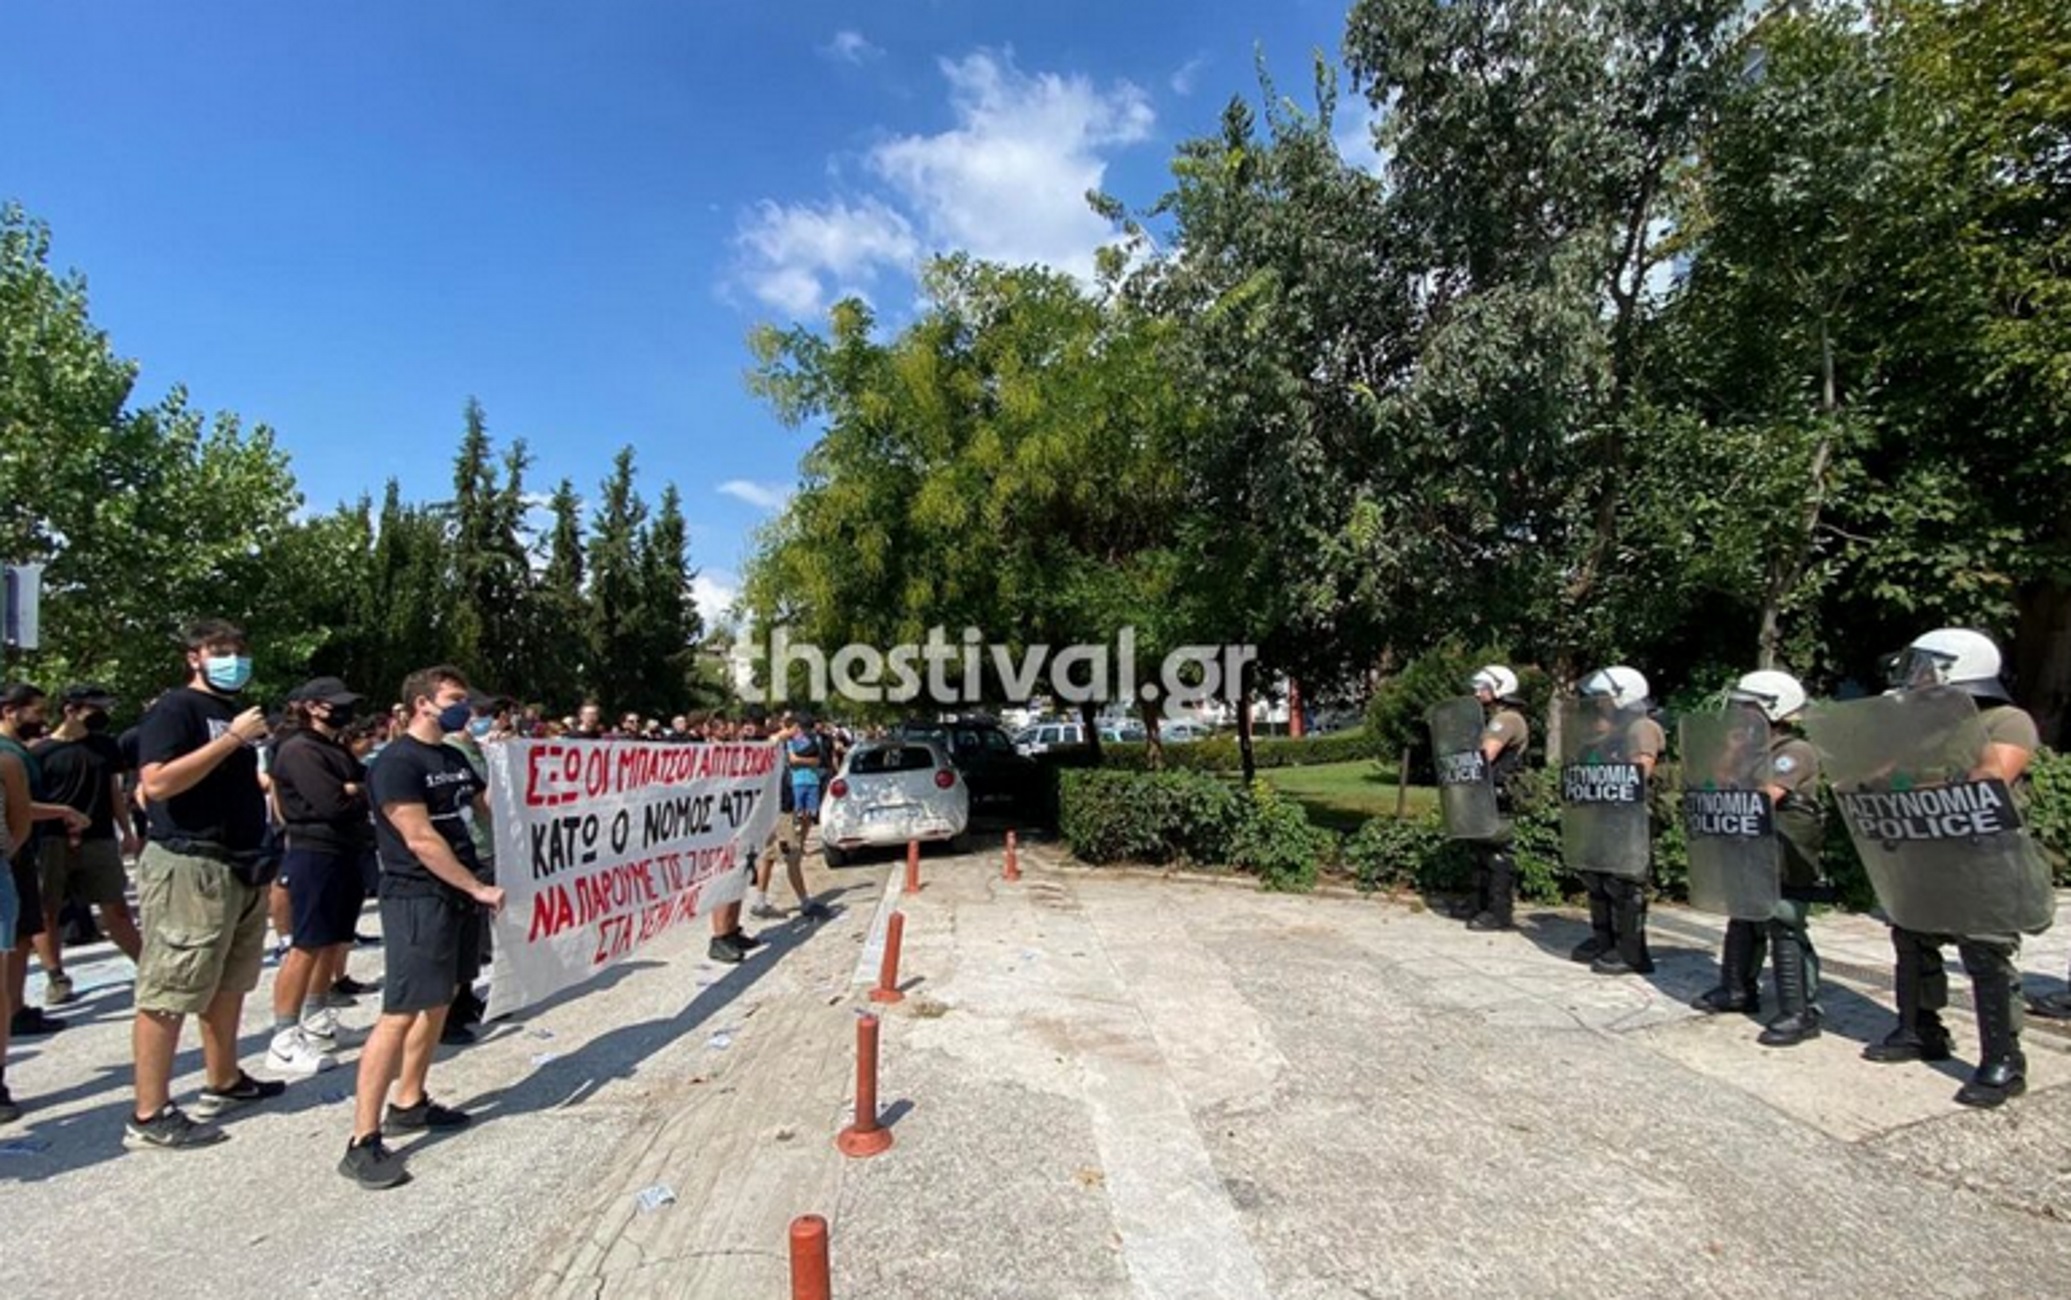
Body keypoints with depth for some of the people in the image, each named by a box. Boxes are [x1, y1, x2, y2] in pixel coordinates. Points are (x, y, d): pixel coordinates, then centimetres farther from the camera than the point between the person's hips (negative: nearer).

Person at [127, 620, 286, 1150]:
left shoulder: (236, 712, 18)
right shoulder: (176, 708, -9)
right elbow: (156, 782, -23)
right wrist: (232, 738, -23)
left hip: (242, 867, 9)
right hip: (190, 866, -9)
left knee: (230, 983, 17)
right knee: (168, 993, -3)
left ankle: (224, 1083, 29)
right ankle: (149, 1117, 4)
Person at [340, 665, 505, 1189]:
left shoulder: (454, 759, 12)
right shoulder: (397, 762, -14)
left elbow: (487, 810, 23)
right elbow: (421, 840, -18)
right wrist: (479, 888, -15)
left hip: (456, 896, 9)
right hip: (417, 899, -9)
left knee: (439, 1002, 16)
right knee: (401, 1012, -9)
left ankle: (409, 1104, 29)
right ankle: (363, 1142, -2)